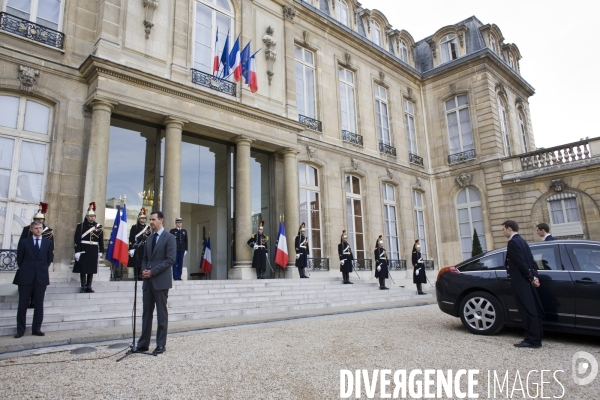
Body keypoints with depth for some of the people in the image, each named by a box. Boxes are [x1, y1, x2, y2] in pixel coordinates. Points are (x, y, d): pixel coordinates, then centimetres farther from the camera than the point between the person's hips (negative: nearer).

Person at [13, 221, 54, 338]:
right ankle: (20, 329, 13)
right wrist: (25, 270, 5)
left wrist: (42, 269, 4)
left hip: (41, 277, 1)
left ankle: (36, 328, 12)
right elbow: (19, 259, 6)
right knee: (23, 304, 3)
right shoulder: (24, 242, 2)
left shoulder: (49, 243, 5)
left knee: (39, 304, 5)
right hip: (26, 277, -1)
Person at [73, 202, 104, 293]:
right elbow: (77, 239, -6)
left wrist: (101, 252, 7)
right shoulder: (80, 225, -2)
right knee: (83, 269, 3)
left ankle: (89, 287, 15)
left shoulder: (99, 227, 6)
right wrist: (77, 251, -12)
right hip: (83, 251, -2)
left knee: (91, 270, 6)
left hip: (94, 251, 2)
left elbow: (101, 240, 8)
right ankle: (83, 287, 12)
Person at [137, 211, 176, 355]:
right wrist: (143, 270, -2)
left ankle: (161, 345, 10)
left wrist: (152, 271, -16)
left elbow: (170, 259, -14)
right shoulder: (149, 238, 16)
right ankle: (143, 343, 18)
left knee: (162, 314, 2)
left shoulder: (169, 238, -6)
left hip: (161, 281, -6)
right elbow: (145, 258, 19)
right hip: (148, 280, 7)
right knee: (146, 313, 10)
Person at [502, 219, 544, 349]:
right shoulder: (521, 241, 16)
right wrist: (534, 276, 7)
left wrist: (531, 277, -11)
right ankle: (536, 337, 20)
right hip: (526, 281, 10)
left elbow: (521, 262, -19)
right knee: (532, 310, 13)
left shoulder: (513, 242, -14)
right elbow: (530, 260, 14)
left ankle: (532, 340, 0)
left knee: (527, 311, -5)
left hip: (521, 282, -10)